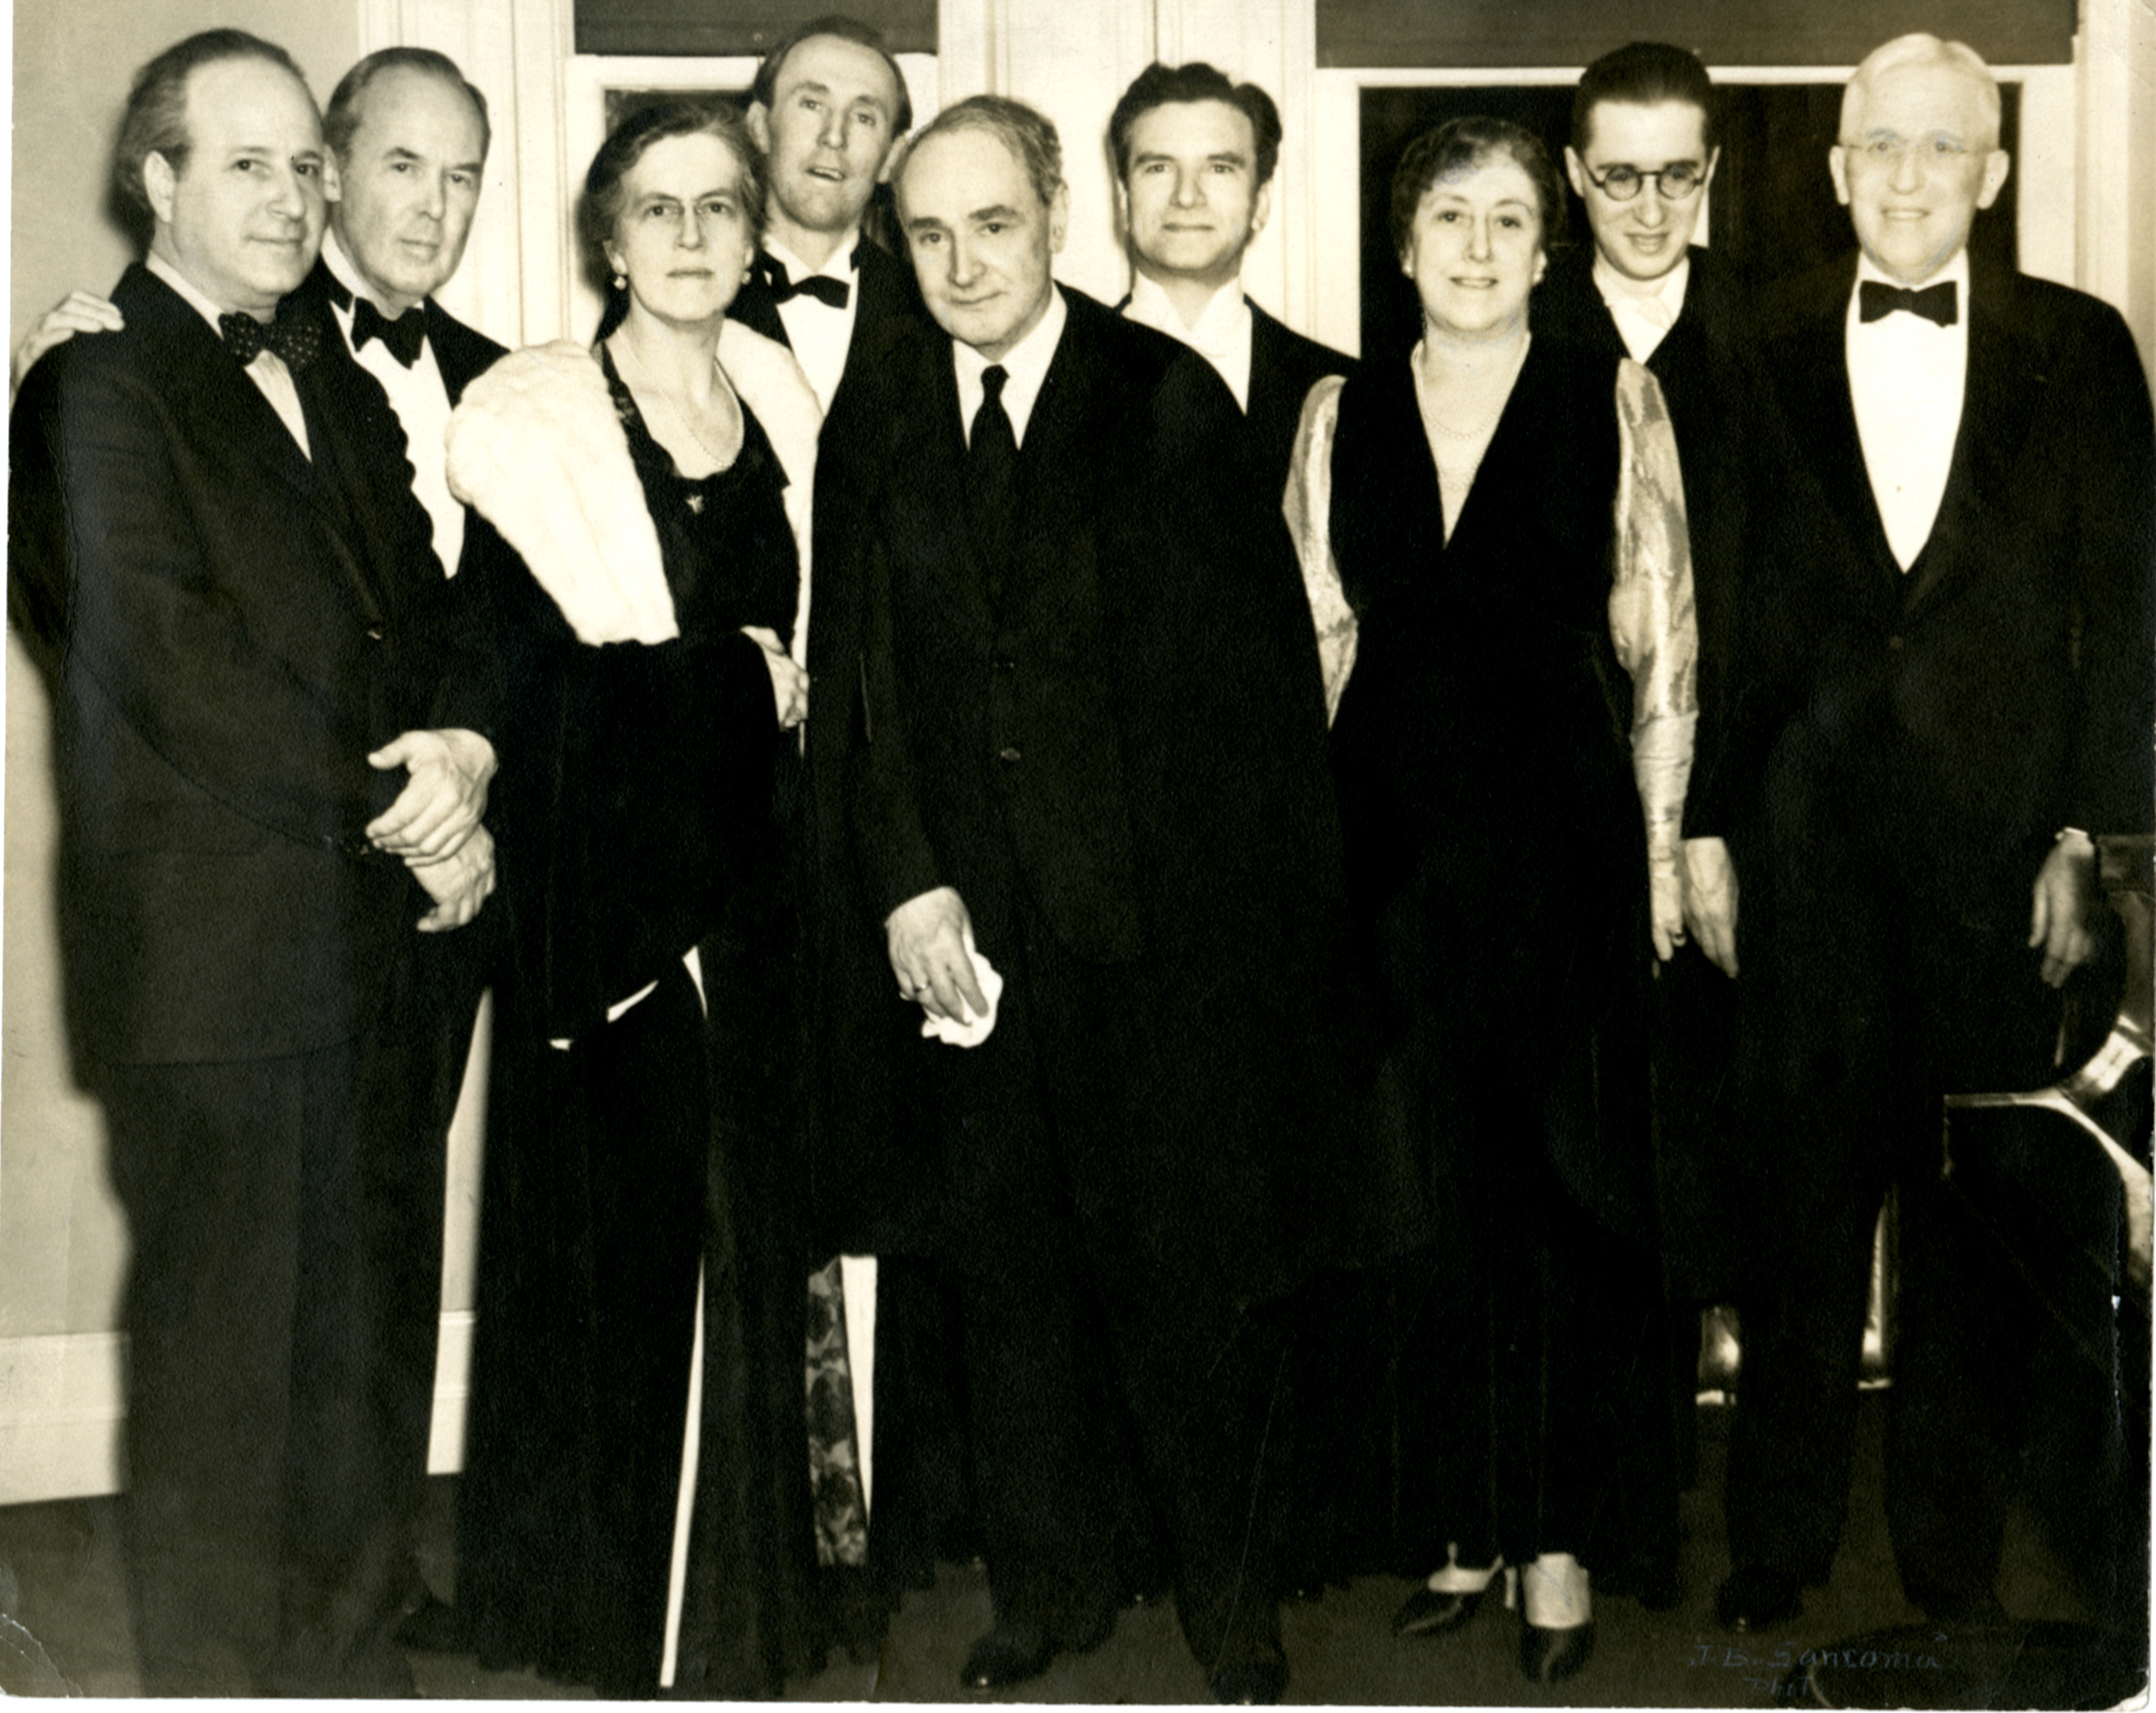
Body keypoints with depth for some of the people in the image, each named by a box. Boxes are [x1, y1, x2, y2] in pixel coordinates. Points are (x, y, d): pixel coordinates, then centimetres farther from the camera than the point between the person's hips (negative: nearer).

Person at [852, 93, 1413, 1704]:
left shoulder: (1167, 396, -5)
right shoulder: (886, 426, 5)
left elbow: (1254, 672, -5)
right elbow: (884, 679, 6)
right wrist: (911, 878, -5)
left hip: (1159, 908, -3)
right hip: (976, 918, 4)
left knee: (1190, 1258, 6)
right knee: (1005, 1255, 12)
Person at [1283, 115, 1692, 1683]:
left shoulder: (1612, 401, 1)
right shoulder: (1341, 415, 8)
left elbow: (1660, 648, 0)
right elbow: (1318, 644, 10)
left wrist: (1664, 855, -4)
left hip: (1563, 841, -2)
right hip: (1395, 837, 3)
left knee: (1569, 1182, 3)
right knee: (1431, 1186, 8)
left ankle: (1563, 1539, 15)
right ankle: (1465, 1528, 21)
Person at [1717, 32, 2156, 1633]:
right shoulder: (1762, 354, 5)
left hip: (2001, 851, 0)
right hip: (1809, 852, 0)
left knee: (1975, 1205, 8)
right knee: (1803, 1192, 6)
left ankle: (1957, 1549, 23)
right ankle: (1777, 1540, 19)